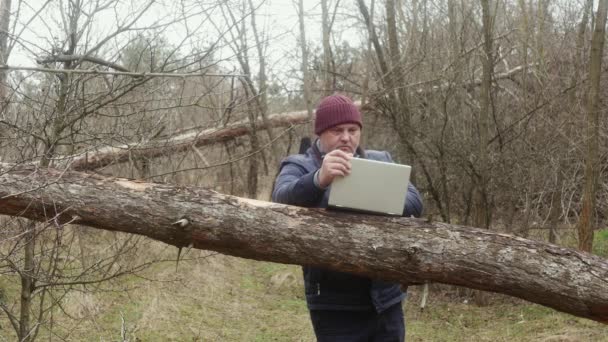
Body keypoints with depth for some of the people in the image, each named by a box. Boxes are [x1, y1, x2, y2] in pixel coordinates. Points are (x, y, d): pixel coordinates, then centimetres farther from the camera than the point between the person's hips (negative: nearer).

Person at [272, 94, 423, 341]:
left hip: (386, 299, 4)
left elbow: (414, 201, -1)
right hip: (334, 305, -3)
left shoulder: (381, 161, 12)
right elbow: (283, 198, -21)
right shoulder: (299, 167, 0)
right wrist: (319, 179, -41)